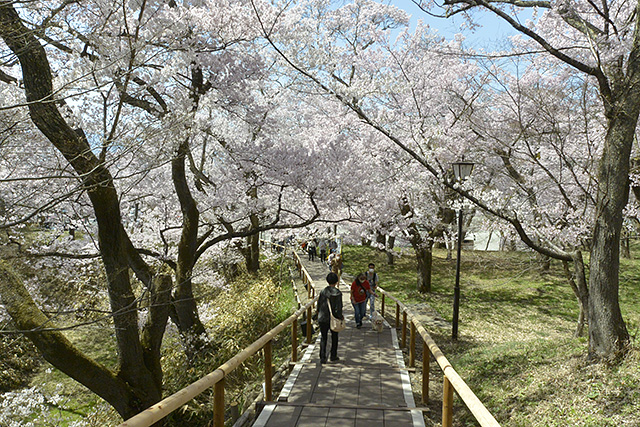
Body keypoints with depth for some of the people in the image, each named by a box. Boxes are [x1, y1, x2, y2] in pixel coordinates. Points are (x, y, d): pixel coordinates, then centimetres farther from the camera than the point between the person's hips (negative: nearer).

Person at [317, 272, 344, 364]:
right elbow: (338, 307, -11)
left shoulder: (323, 291, -8)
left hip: (323, 318, 0)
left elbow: (319, 305, -3)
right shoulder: (338, 293, -10)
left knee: (323, 338, 8)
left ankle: (323, 357, -1)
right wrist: (341, 316, 5)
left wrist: (318, 310, 18)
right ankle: (333, 356, 27)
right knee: (334, 337, 19)